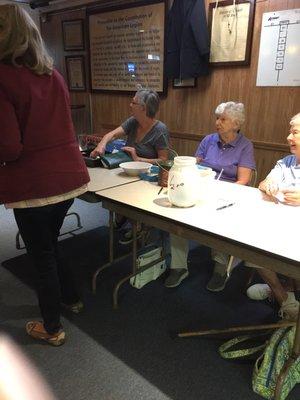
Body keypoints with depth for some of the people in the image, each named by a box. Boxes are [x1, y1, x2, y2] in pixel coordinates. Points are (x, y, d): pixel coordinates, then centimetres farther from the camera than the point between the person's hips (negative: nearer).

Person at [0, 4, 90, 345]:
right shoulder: (53, 75, 6)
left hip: (33, 185, -6)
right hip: (69, 176, 7)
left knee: (42, 254, 12)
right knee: (49, 244, 27)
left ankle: (52, 328, 31)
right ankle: (70, 298, 46)